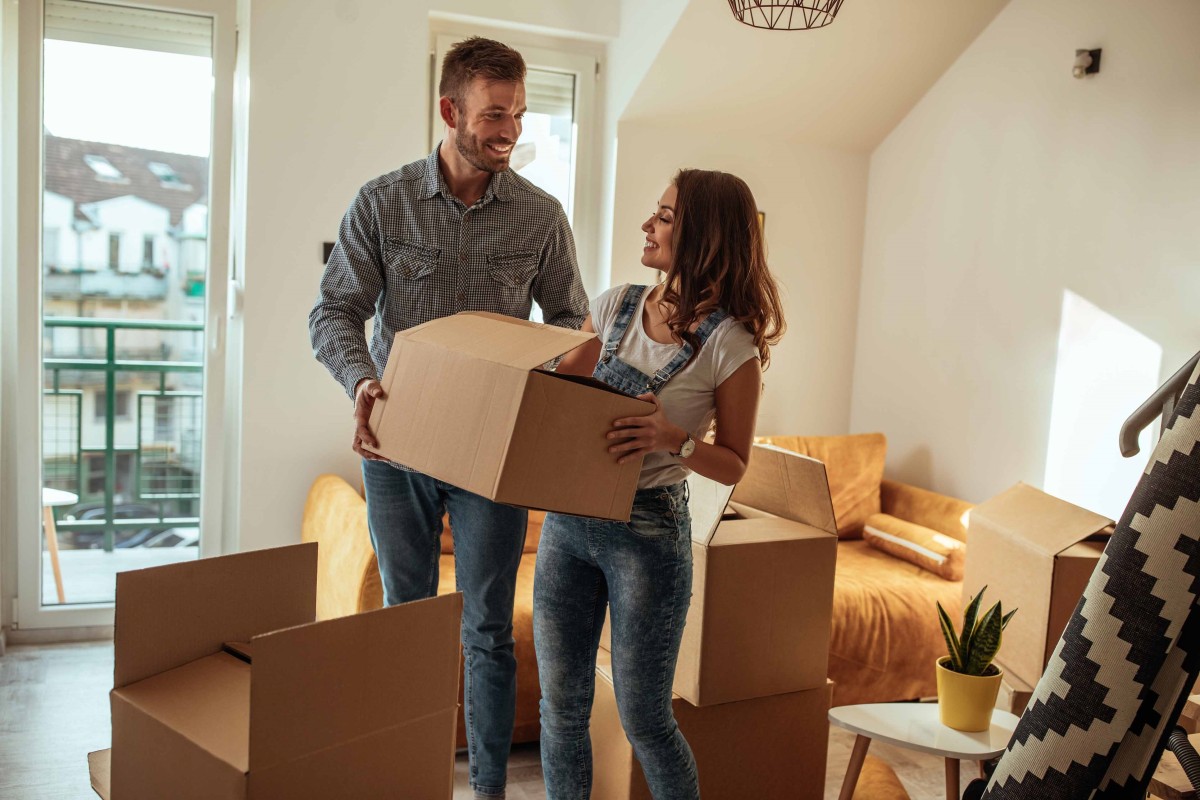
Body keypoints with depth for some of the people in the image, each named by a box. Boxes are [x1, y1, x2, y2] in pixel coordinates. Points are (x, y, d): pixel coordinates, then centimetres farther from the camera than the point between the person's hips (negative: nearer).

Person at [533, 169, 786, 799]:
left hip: (648, 531, -5)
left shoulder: (730, 345, -10)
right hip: (567, 520, 5)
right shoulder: (616, 306, 5)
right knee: (560, 707, 12)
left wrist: (674, 439, -24)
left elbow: (734, 465, -6)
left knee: (642, 719, 6)